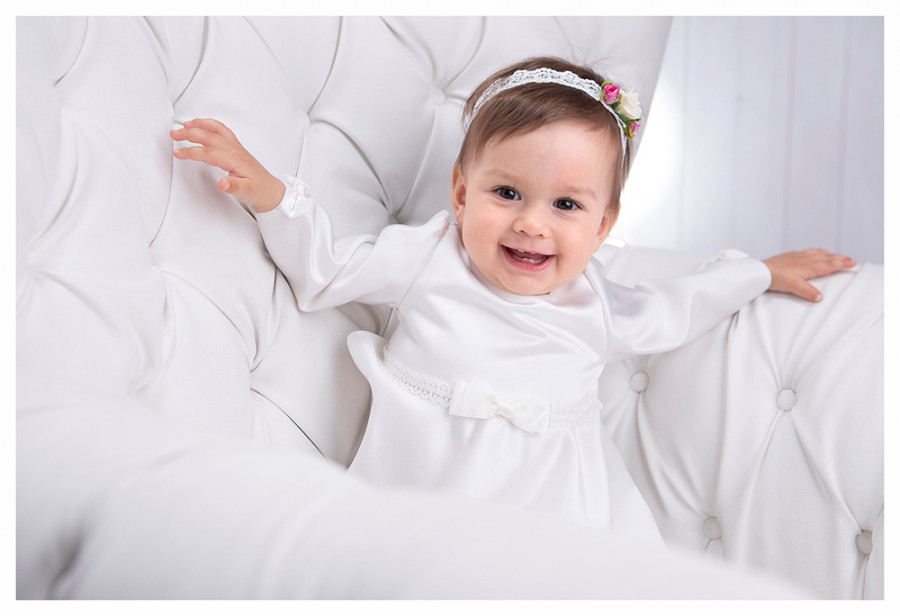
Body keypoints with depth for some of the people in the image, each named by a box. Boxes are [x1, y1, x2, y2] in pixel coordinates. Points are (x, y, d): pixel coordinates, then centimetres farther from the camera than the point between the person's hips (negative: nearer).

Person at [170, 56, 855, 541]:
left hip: (551, 506, 2)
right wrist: (267, 191, -7)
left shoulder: (592, 306, 7)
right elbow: (325, 266, 7)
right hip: (417, 488, -1)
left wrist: (762, 271, 33)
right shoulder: (429, 257, -1)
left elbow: (666, 312, 28)